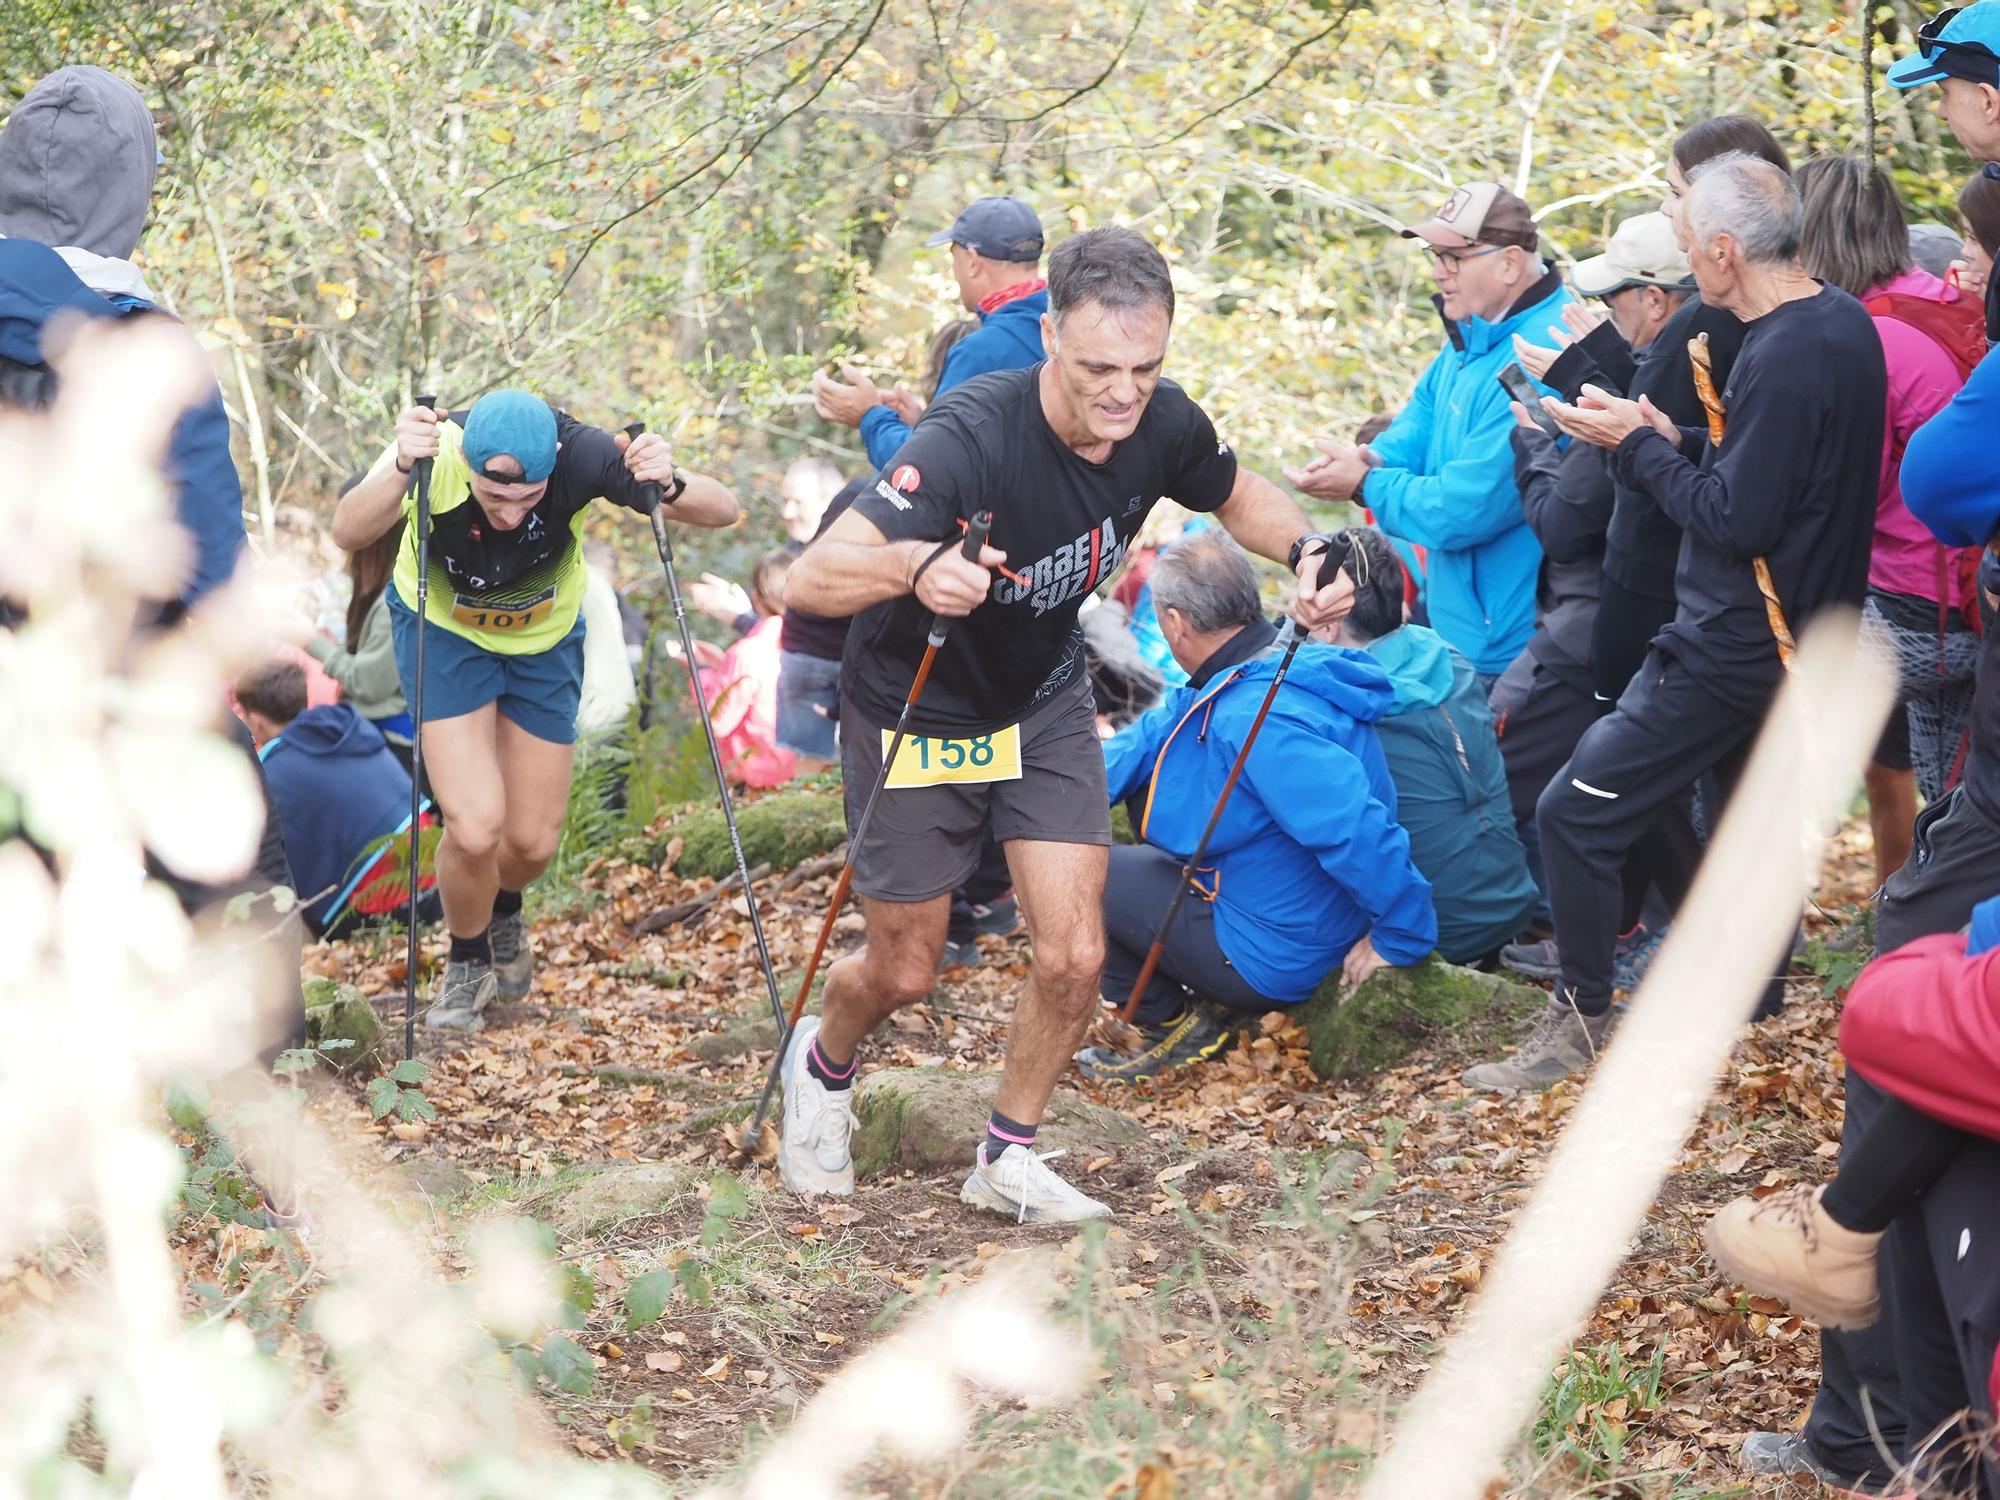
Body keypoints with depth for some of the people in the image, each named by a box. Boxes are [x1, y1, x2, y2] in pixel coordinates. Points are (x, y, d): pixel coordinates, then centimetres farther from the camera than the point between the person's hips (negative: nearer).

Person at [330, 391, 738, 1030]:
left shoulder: (578, 455, -33)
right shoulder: (436, 452, -36)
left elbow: (723, 510, -31)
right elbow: (348, 532, -52)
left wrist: (670, 485, -51)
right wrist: (402, 471, -68)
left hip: (544, 640, 2)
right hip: (444, 631, -2)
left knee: (533, 841, 6)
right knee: (474, 827, -16)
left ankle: (503, 914, 44)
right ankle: (466, 964, 16)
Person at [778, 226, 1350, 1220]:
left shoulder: (1161, 427, -18)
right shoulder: (969, 439, -37)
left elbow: (1237, 497, 7)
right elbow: (809, 580, -44)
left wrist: (1303, 547, -15)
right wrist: (911, 565, -66)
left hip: (1044, 704, 4)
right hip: (914, 716, -4)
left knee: (1074, 956, -3)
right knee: (904, 974, 9)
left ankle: (1007, 1159, 21)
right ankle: (822, 1066, 45)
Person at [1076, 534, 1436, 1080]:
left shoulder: (1254, 718, -32)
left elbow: (1356, 830, -37)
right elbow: (1150, 739, 10)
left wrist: (1402, 937, -25)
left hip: (1268, 959, -10)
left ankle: (1173, 1023, 8)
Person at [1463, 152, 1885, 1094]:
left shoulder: (1785, 359, -24)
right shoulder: (1843, 326, 7)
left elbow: (1736, 520, -25)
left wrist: (1638, 447, -13)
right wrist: (1677, 440, 5)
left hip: (1733, 653, -10)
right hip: (1800, 640, 10)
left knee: (1574, 814, -5)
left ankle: (1580, 1018, 3)